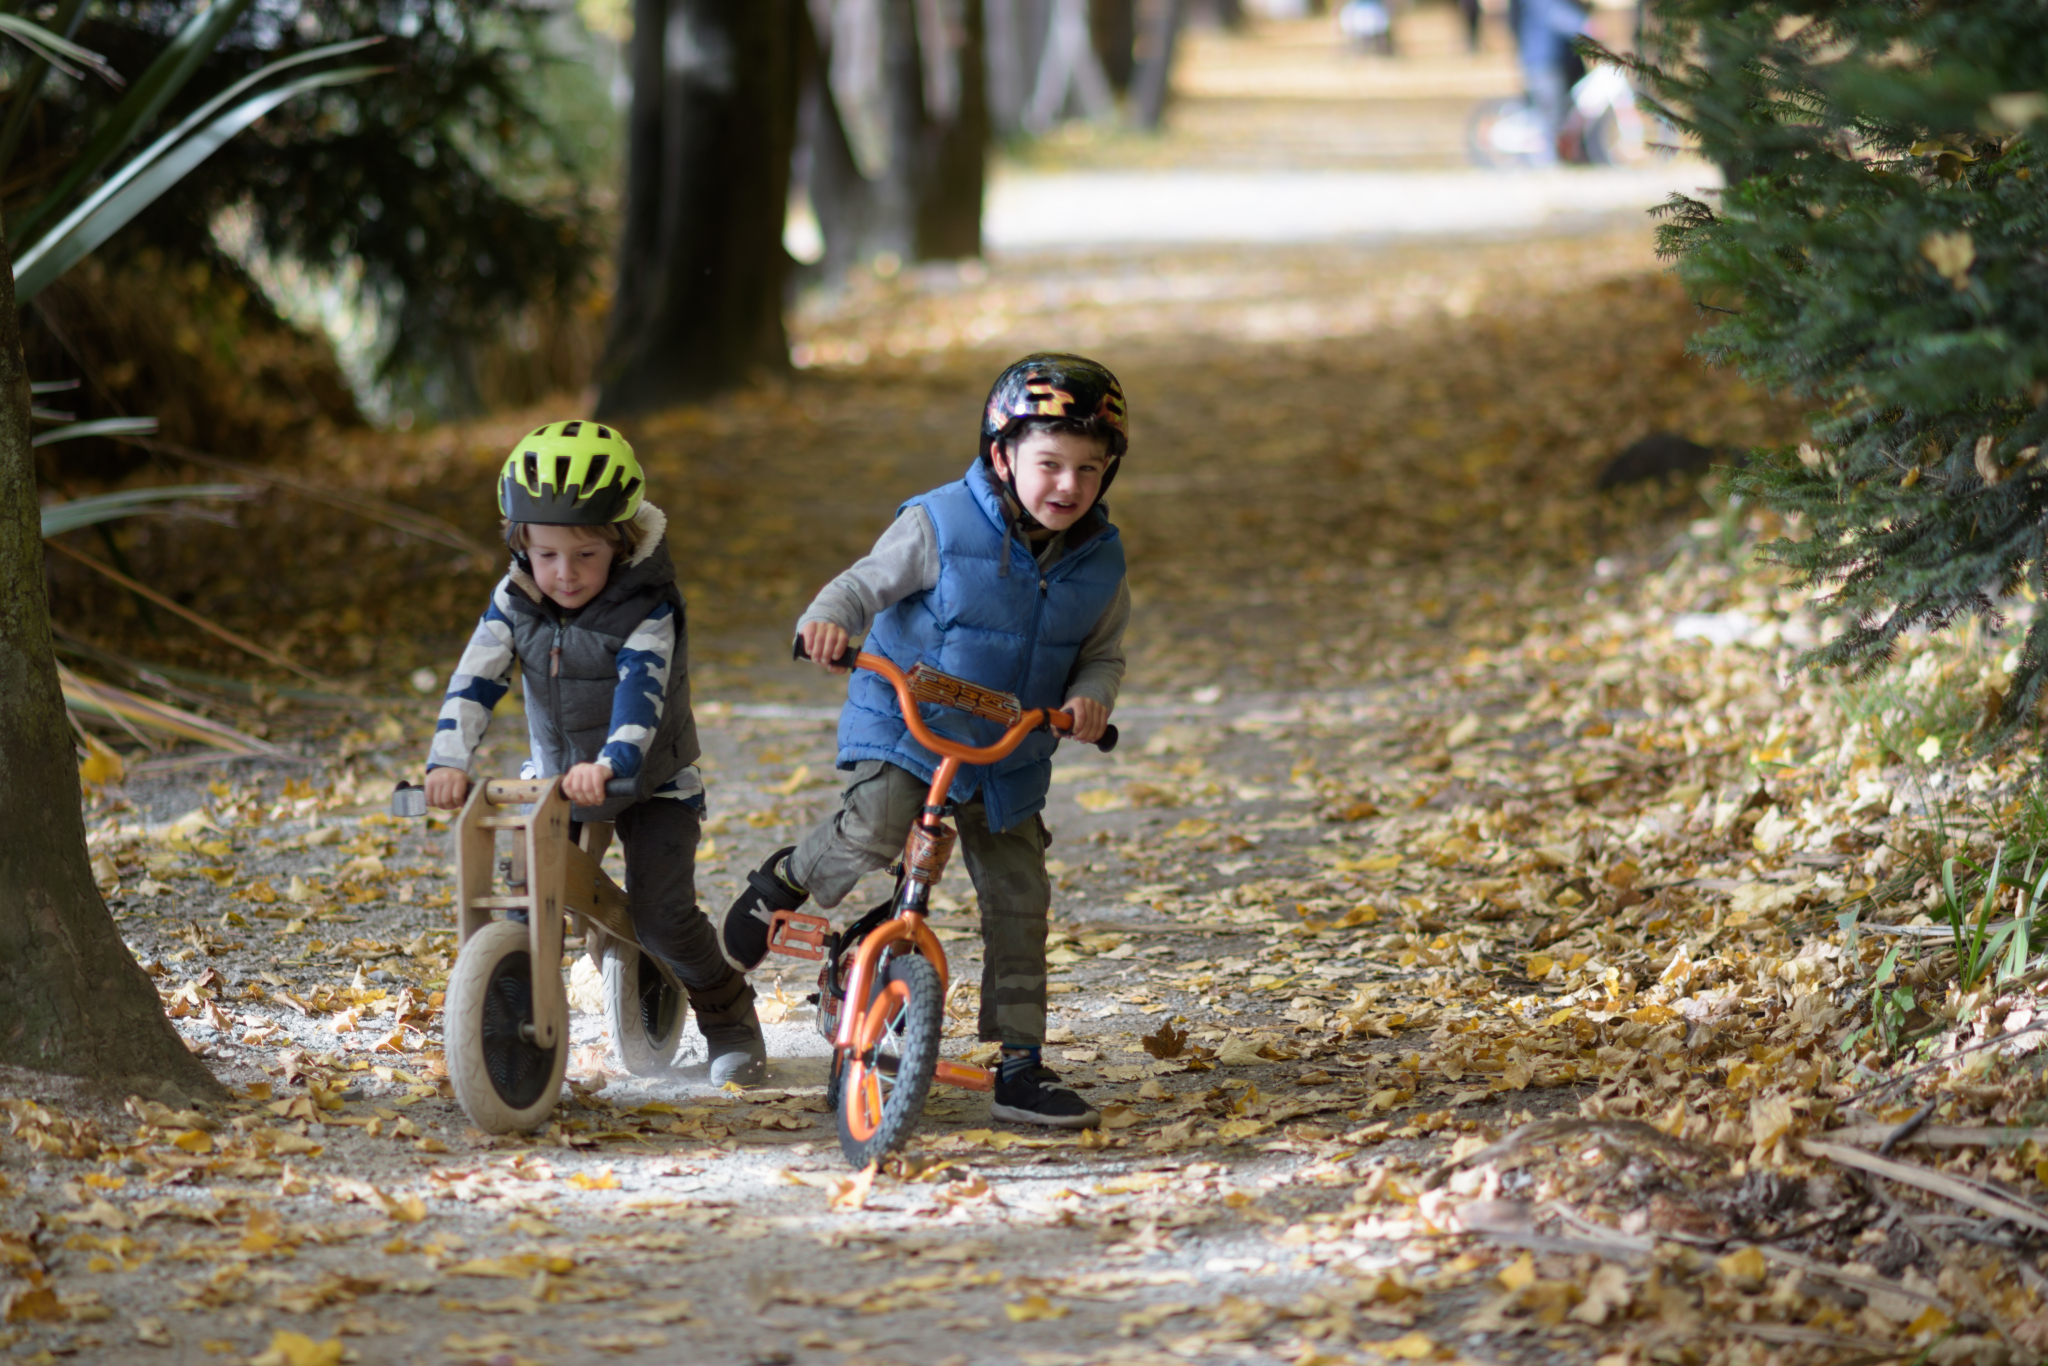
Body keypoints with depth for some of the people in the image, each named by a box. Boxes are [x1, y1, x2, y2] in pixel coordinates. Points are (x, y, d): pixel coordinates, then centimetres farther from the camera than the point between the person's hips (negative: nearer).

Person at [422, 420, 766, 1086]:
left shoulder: (648, 607, -21)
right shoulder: (515, 601, -9)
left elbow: (641, 690, -36)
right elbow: (476, 679, -17)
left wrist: (611, 764, -54)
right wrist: (448, 760, -34)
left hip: (650, 782, -4)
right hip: (552, 777, 4)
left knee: (662, 914, -12)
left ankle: (730, 1021, 10)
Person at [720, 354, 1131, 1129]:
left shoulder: (1099, 562, -2)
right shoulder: (941, 526, -13)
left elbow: (1104, 652, 10)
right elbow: (869, 582, -5)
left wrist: (1092, 696, -14)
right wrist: (828, 617, -27)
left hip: (1009, 757, 4)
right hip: (902, 725, -4)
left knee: (1019, 906, 1)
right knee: (872, 831, -32)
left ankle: (1021, 1070, 9)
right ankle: (789, 881, 2)